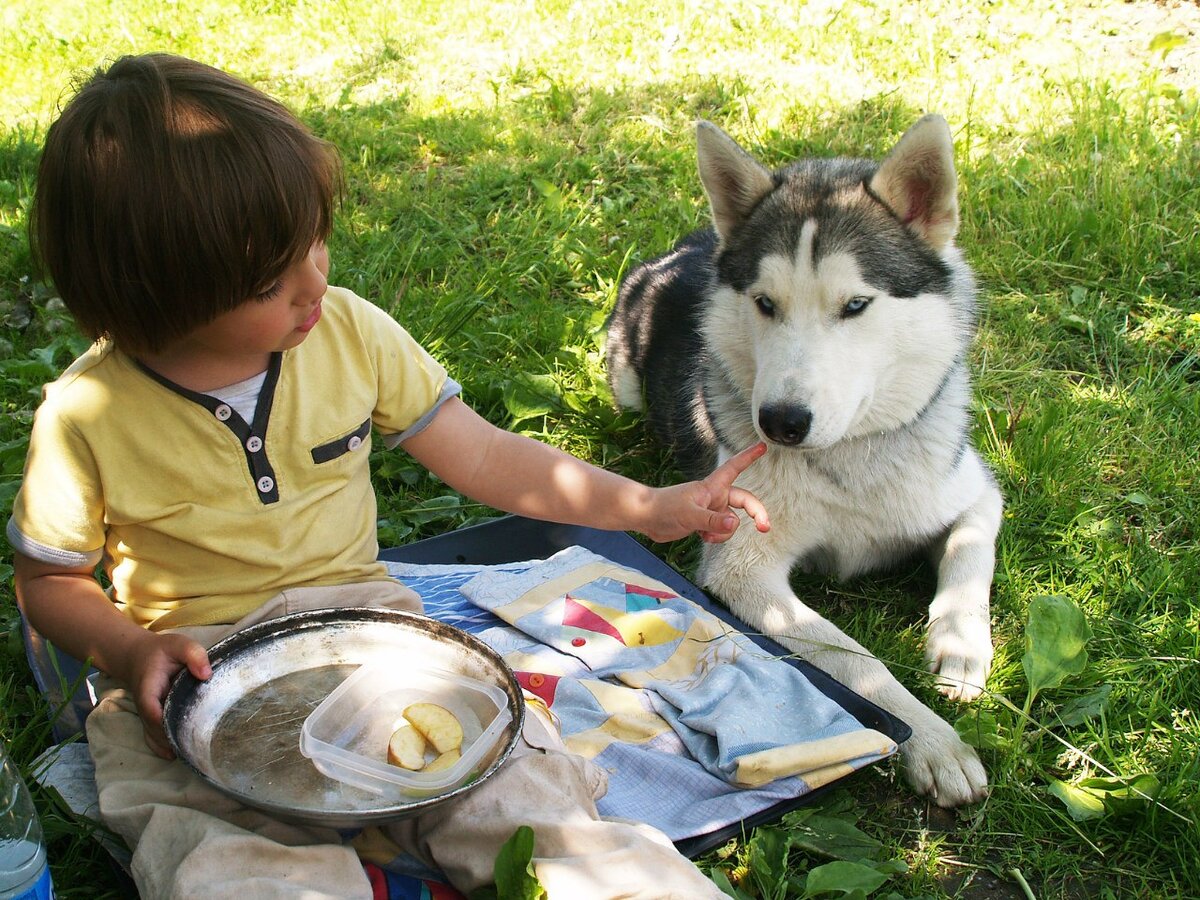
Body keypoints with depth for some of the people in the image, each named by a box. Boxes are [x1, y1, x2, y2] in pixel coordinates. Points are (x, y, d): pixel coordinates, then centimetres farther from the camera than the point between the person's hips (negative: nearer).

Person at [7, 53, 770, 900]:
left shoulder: (348, 332, -5)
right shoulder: (87, 417, -11)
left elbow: (479, 454, 3)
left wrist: (647, 506, -2)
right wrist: (133, 649, -17)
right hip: (192, 674, -1)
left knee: (511, 789, -20)